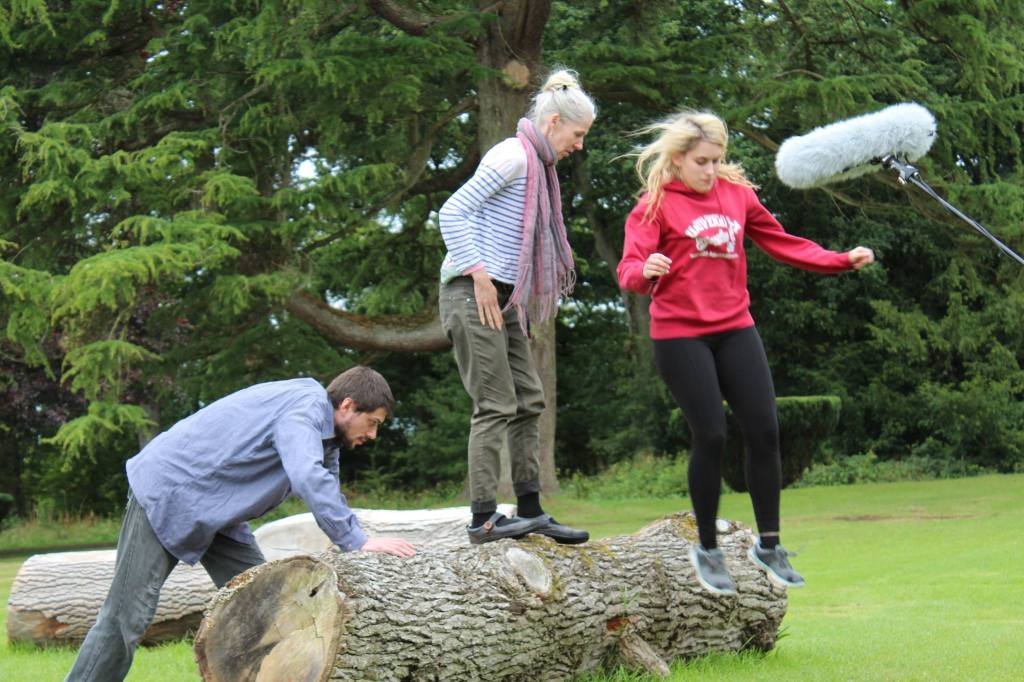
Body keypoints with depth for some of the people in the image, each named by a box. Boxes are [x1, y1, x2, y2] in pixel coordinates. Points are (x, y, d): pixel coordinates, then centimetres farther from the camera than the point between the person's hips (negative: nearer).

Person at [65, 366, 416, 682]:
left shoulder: (325, 433, 10)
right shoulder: (304, 406, -23)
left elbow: (328, 493, 17)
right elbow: (308, 478, -38)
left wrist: (358, 543, 3)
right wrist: (358, 542, -37)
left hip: (217, 513, 10)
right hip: (165, 494, -10)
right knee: (128, 613, -11)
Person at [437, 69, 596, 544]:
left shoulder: (538, 166, 19)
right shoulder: (513, 156, -11)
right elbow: (453, 211, -18)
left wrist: (522, 303, 14)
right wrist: (479, 274, -20)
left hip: (503, 298, 10)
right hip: (473, 294, -10)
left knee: (528, 400, 11)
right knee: (496, 406, -11)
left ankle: (530, 512, 16)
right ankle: (483, 518, -9)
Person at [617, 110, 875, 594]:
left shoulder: (736, 193, 9)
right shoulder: (656, 204, -4)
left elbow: (781, 243, 16)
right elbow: (630, 269, -13)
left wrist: (843, 260, 9)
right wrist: (644, 271, -37)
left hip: (735, 329, 5)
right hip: (680, 334, -5)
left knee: (764, 430, 0)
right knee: (711, 437, -7)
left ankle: (768, 544, 15)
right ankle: (707, 550, 12)